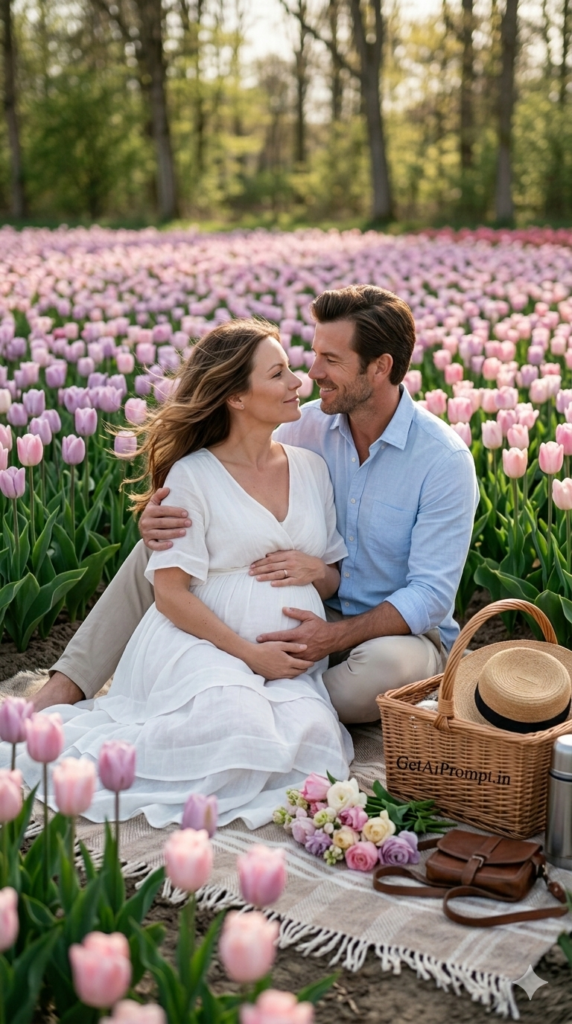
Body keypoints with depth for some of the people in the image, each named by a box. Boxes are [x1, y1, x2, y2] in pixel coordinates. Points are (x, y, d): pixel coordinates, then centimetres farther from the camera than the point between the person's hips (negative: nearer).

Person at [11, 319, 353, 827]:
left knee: (314, 737, -28)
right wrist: (249, 652, -15)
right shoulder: (192, 476, -3)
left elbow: (334, 580, 21)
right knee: (238, 732, -37)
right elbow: (171, 594, -7)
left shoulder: (312, 467, 14)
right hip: (203, 644, -5)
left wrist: (316, 571, -4)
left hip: (290, 659, 6)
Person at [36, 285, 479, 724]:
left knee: (392, 663, -43)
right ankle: (65, 688, -17)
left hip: (398, 628, -4)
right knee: (163, 544, -9)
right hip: (314, 613, 4)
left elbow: (432, 595, -20)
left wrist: (335, 636, -34)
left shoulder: (445, 460, -17)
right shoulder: (307, 427, -3)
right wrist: (159, 519, -25)